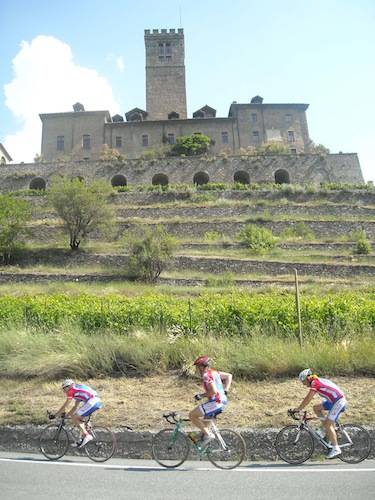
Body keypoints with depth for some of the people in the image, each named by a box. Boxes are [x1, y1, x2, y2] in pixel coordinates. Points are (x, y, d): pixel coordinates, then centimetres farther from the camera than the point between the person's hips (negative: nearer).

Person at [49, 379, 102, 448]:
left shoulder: (72, 390, 2)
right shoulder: (77, 389, 27)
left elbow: (64, 406, 2)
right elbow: (75, 406, 33)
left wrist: (54, 415, 11)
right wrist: (67, 415, 34)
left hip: (92, 402, -10)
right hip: (97, 401, 10)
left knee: (74, 418, 0)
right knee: (78, 418, 20)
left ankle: (86, 435, -2)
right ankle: (83, 437, 22)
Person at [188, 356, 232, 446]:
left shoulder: (206, 375, -15)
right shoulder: (213, 372, 12)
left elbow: (213, 391, -25)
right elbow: (229, 376, 21)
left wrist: (201, 396, -12)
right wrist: (225, 391, 18)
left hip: (216, 403, -10)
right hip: (222, 401, 10)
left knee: (192, 415, -4)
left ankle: (208, 434, -2)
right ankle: (205, 432, 34)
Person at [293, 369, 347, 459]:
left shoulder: (315, 383, -15)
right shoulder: (318, 381, 13)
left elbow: (307, 399, -18)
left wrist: (298, 409, -13)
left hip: (339, 401, -9)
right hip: (333, 401, 9)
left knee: (328, 424, -9)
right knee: (316, 408, 9)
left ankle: (336, 449, -4)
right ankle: (325, 429, 14)